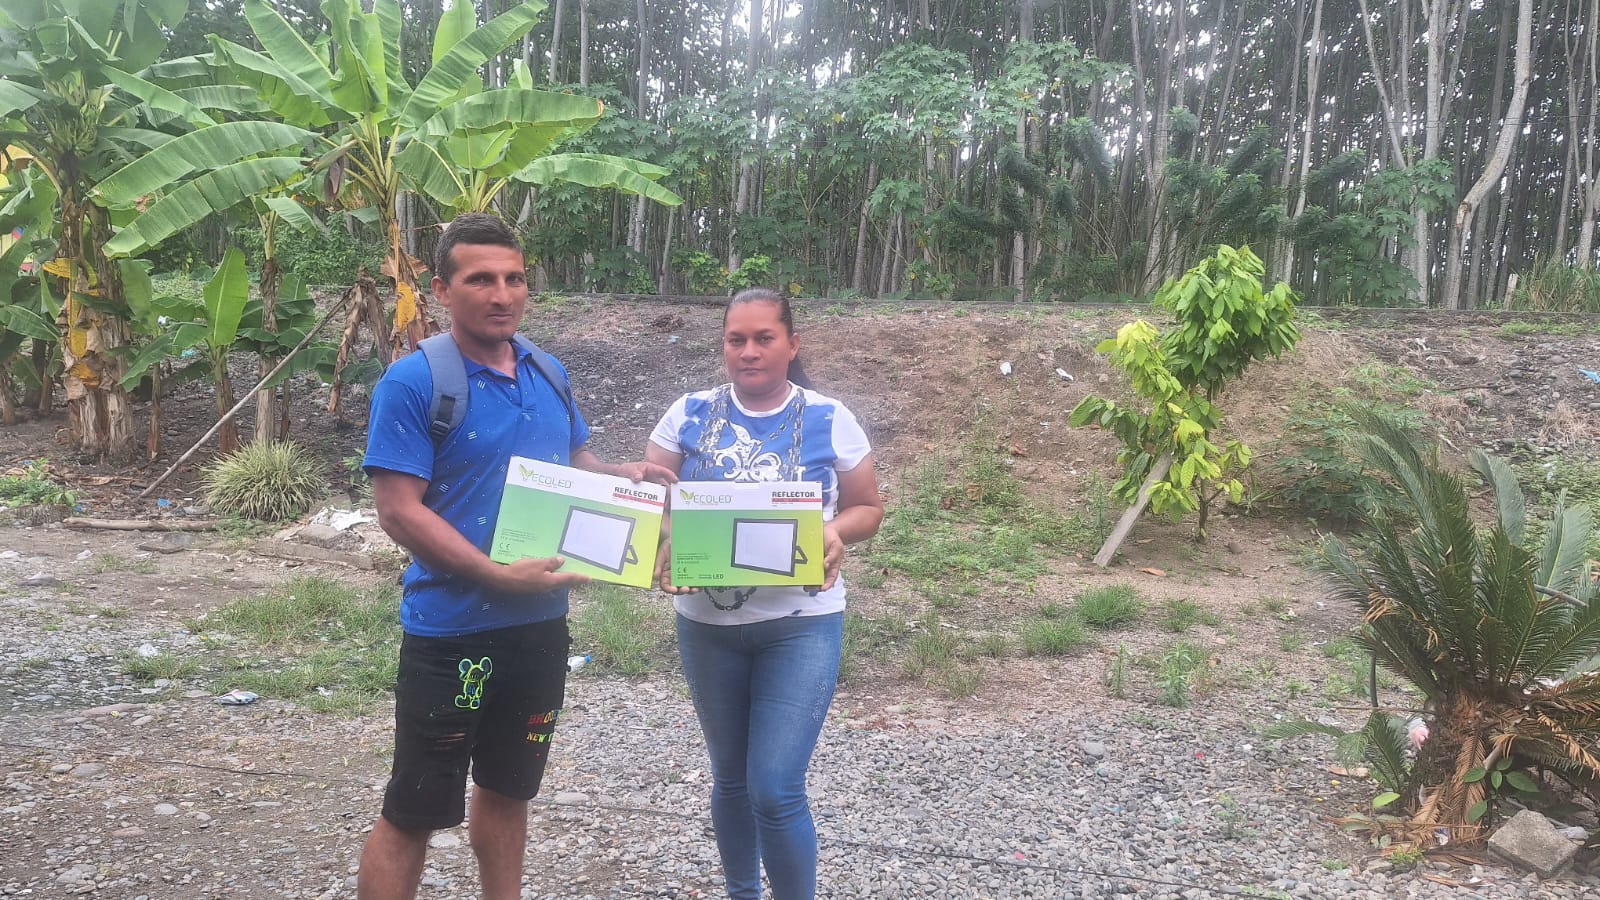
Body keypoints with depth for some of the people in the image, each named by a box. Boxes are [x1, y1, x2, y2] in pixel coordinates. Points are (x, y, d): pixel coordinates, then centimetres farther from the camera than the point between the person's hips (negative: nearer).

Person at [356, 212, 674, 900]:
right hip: (452, 631, -6)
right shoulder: (413, 381, -14)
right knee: (413, 813, 4)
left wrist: (625, 476, -3)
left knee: (507, 789, 22)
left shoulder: (549, 373, 6)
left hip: (541, 626, 6)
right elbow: (399, 510, -19)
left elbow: (574, 464, 19)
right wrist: (500, 576, -25)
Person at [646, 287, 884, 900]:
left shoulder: (829, 419, -4)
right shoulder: (689, 414, 0)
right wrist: (662, 548, -19)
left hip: (801, 624, -2)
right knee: (730, 778, 17)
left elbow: (868, 507, 5)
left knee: (776, 790, -9)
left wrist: (835, 533, -17)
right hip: (706, 623, 3)